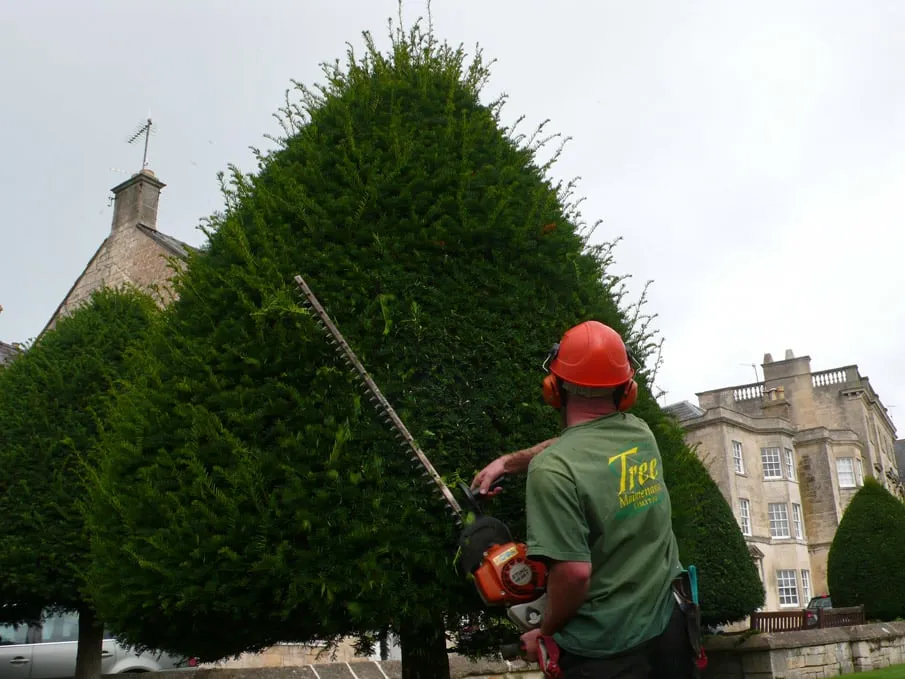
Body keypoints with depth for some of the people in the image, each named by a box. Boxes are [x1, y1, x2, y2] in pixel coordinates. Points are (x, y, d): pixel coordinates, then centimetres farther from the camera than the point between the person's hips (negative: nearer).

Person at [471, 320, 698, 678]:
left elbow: (574, 572, -25)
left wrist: (545, 632, -8)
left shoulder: (551, 469, -22)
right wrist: (508, 461, 22)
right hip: (669, 632, 6)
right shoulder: (641, 433, -2)